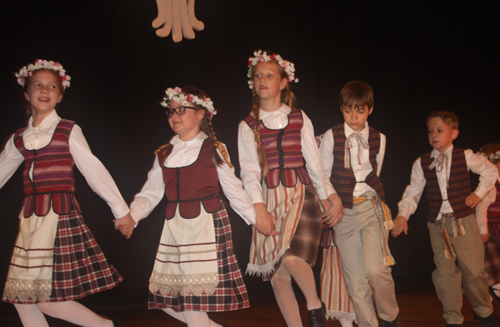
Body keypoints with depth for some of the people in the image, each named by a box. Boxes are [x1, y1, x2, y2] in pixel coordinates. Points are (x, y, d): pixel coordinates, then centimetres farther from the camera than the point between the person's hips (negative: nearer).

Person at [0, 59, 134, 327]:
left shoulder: (68, 131, 0)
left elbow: (94, 171, -2)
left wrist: (120, 210, -3)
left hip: (60, 215, -6)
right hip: (31, 218, 6)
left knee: (48, 299, -8)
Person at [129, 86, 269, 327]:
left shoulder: (213, 149, 2)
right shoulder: (164, 154, 12)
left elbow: (232, 188, 5)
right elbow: (150, 193, 10)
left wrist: (254, 217, 4)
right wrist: (130, 216, -5)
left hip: (208, 223, -5)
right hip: (175, 226, 5)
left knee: (195, 293, -8)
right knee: (168, 300, 7)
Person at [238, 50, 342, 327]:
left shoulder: (299, 118, 9)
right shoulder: (248, 126, 7)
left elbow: (313, 161, 9)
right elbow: (249, 170, 0)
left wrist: (327, 196, 8)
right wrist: (258, 206, -11)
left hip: (301, 194, -1)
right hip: (269, 199, 1)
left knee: (292, 257, -22)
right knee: (277, 273, 3)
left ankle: (314, 304, 6)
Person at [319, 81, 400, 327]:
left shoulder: (378, 139, 7)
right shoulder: (331, 137, 1)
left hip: (371, 207, 0)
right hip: (343, 213, 0)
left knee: (375, 269, -17)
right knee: (355, 281, 1)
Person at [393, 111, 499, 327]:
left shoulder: (465, 157, 0)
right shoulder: (421, 163, 0)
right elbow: (413, 192, -1)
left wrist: (479, 193, 5)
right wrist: (403, 214, -13)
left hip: (463, 220, -1)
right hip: (437, 224, 1)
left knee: (473, 269, 5)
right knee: (445, 271, 2)